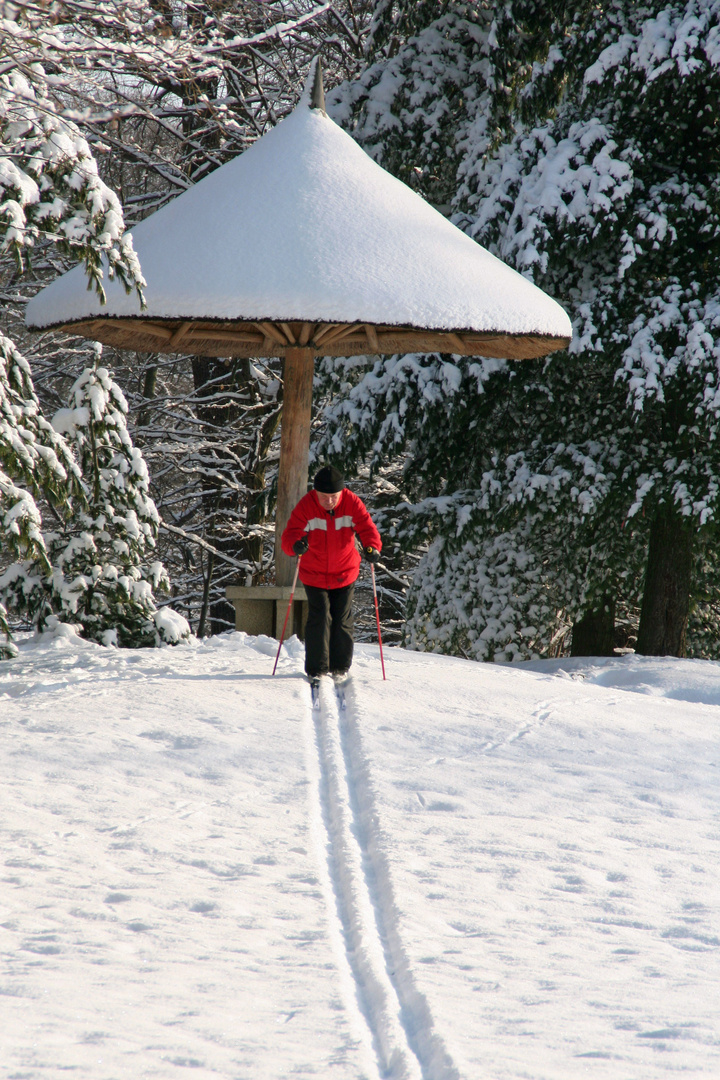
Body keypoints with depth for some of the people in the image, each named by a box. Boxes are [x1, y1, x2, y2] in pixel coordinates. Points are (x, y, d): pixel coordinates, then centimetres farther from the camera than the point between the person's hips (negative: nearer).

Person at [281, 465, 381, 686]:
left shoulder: (352, 504, -13)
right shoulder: (306, 506, -17)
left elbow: (367, 528, -17)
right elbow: (289, 535, -22)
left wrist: (372, 547, -39)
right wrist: (296, 545, -46)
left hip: (345, 574, 1)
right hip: (314, 575, -1)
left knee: (342, 621, 6)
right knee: (319, 619, -9)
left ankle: (340, 667, 21)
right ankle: (317, 669, 0)